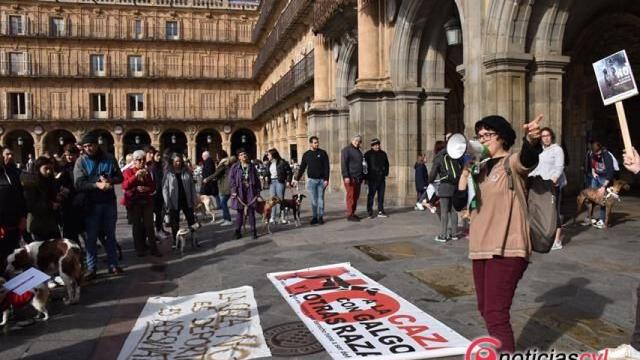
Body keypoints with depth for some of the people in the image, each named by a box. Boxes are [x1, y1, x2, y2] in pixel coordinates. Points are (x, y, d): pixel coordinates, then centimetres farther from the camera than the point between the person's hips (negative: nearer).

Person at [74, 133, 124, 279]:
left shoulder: (109, 158, 2)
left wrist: (109, 180, -18)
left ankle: (113, 264, 21)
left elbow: (119, 177, 3)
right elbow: (78, 184, -14)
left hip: (109, 202, 2)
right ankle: (91, 268, 14)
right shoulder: (81, 161, -5)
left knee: (110, 235, 12)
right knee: (91, 237, 5)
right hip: (91, 204, -2)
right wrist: (97, 184, -28)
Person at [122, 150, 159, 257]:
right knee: (137, 226, 2)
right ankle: (139, 249, 11)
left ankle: (153, 248, 2)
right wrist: (136, 176, -24)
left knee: (149, 225, -1)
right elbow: (125, 186, -16)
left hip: (147, 202, 3)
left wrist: (147, 189, -13)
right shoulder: (128, 172, -1)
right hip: (134, 202, -3)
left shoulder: (147, 172, 11)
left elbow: (153, 187, 9)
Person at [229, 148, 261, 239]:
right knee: (240, 211, 4)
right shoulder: (235, 167, 2)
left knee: (251, 211, 2)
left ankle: (253, 231, 7)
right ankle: (238, 231, 11)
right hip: (240, 191, -1)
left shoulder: (251, 166, 10)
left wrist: (258, 190, 6)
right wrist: (233, 190, -10)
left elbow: (256, 179, 11)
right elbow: (231, 179, -2)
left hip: (250, 191, 1)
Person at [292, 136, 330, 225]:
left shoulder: (323, 153, 1)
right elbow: (302, 168, 10)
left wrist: (326, 179, -10)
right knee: (314, 200, 3)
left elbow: (326, 167, -3)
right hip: (311, 180, 1)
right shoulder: (306, 154, 6)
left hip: (321, 180, -1)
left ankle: (320, 217, 9)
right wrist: (297, 179, 6)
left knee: (321, 199, 1)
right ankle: (314, 217, 10)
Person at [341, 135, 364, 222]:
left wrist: (363, 176, 21)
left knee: (356, 196, 9)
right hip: (350, 178, -8)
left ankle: (353, 213, 16)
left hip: (358, 178, 8)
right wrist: (346, 176, -21)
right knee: (351, 195, -8)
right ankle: (350, 215, -5)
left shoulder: (358, 151, 21)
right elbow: (343, 164, -13)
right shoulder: (346, 150, -5)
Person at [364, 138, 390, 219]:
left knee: (381, 195, 8)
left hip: (381, 178, 5)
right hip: (372, 179, -5)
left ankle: (380, 211, 15)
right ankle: (370, 212, -1)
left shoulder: (383, 153, 14)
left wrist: (386, 172, 12)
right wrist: (366, 177, -8)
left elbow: (387, 164, 24)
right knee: (371, 195, -5)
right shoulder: (368, 154, -2)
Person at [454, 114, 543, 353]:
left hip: (506, 250, -8)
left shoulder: (512, 164, -8)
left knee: (496, 314, -12)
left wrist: (532, 140, -56)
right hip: (481, 249, 8)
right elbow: (459, 203, 5)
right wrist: (465, 171, -6)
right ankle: (500, 351, 43)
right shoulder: (480, 169, 11)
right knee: (486, 310, 21)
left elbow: (529, 158, -33)